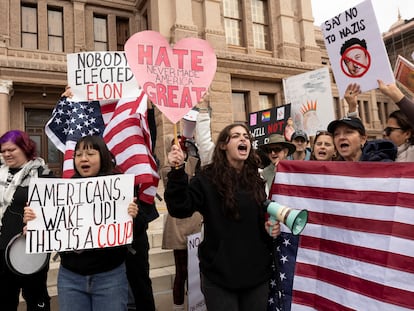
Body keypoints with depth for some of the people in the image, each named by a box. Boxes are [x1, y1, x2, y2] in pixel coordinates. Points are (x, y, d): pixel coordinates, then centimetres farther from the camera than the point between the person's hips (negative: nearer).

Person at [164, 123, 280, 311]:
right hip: (219, 275, -4)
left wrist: (271, 227, -2)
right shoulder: (207, 178, -8)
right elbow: (179, 209, -19)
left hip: (257, 273, 5)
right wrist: (177, 171, -30)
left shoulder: (257, 180, 7)